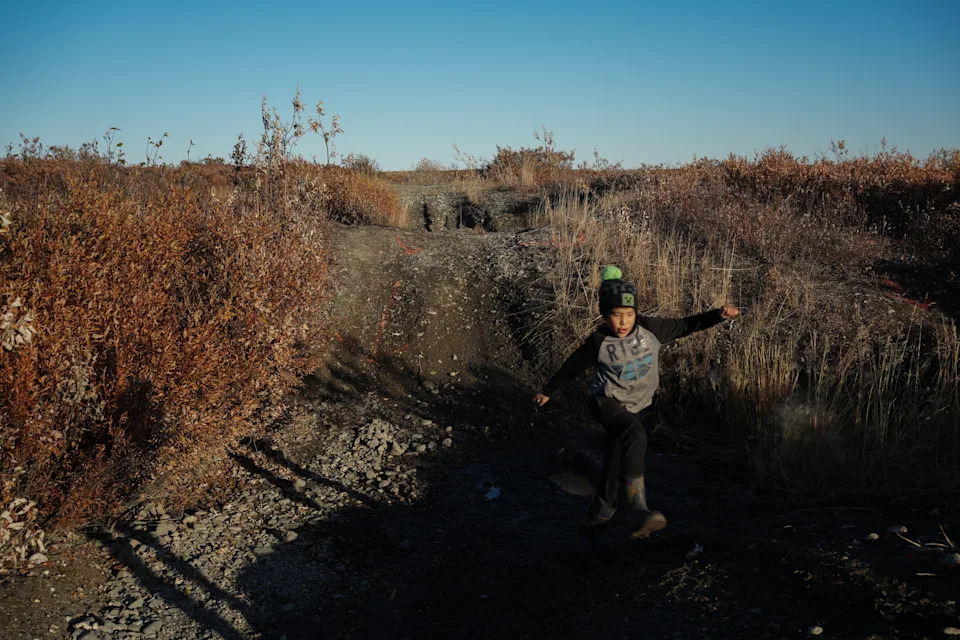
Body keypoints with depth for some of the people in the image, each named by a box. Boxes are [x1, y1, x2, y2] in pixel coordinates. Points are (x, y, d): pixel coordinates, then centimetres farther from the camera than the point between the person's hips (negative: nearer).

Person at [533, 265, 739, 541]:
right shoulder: (599, 342, -15)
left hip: (637, 407, 5)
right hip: (607, 403, -4)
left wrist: (718, 315, -14)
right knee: (635, 436, -35)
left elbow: (685, 326, -2)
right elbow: (572, 367, -1)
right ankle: (640, 512, -42)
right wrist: (547, 391, 10)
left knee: (616, 464, 13)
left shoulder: (649, 329, -10)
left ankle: (596, 518, 33)